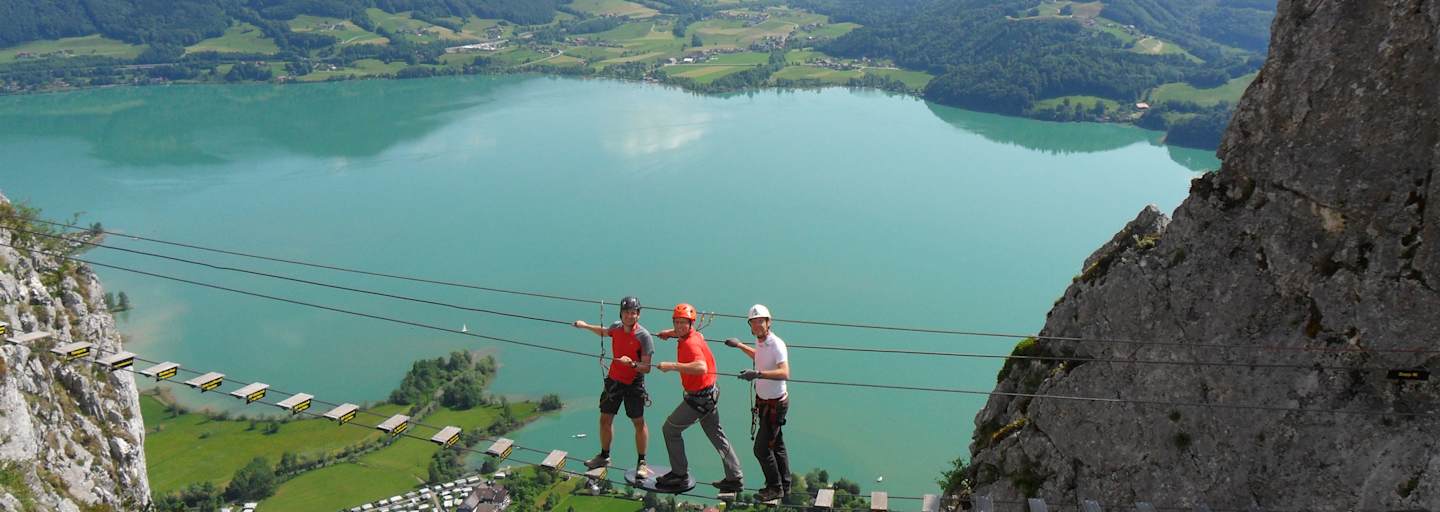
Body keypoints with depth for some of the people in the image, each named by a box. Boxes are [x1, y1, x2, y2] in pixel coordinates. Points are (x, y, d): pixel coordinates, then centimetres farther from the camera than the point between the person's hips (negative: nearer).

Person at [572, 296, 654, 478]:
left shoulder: (644, 336, -19)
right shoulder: (617, 327, -2)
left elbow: (646, 368, -21)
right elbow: (604, 332, 25)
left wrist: (632, 363, -38)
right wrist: (585, 326, 29)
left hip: (634, 383, -5)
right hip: (614, 379, 6)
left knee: (639, 422, -3)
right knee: (605, 418, 12)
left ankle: (641, 463, 10)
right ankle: (604, 456, 30)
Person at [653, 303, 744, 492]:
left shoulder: (690, 343, -25)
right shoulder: (694, 335, 4)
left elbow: (701, 367, -44)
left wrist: (673, 366, -46)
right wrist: (670, 332, 26)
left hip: (699, 397, -10)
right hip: (710, 394, 10)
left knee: (670, 429, 4)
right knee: (716, 434, 17)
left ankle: (680, 475, 13)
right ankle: (734, 478, 22)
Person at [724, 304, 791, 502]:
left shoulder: (777, 344, -24)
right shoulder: (759, 341, 3)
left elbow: (784, 373, -39)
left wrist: (758, 374, -49)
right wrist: (740, 345, 29)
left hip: (775, 404, -9)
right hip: (764, 401, 9)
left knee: (762, 448, -4)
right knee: (777, 444, 19)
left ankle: (775, 488, 13)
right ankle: (784, 486, 33)